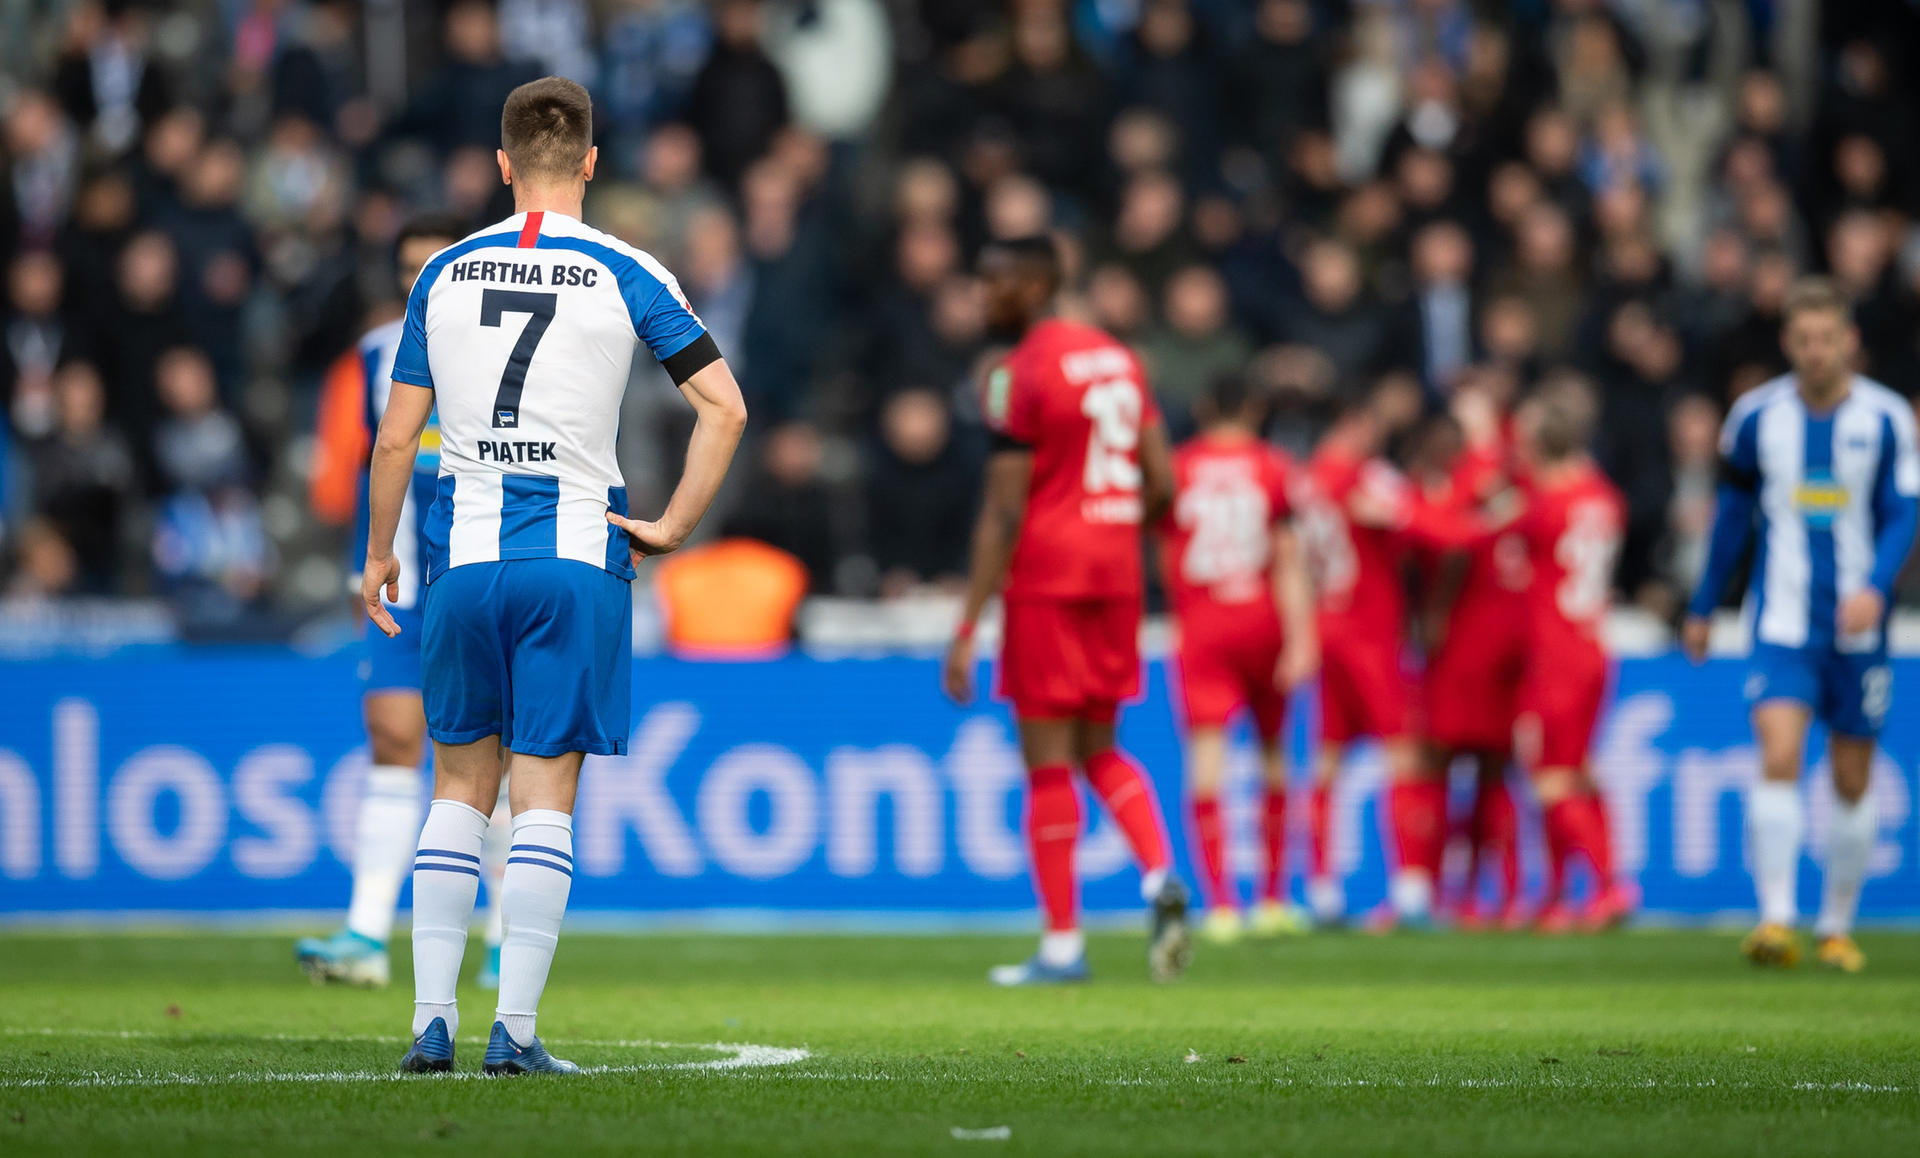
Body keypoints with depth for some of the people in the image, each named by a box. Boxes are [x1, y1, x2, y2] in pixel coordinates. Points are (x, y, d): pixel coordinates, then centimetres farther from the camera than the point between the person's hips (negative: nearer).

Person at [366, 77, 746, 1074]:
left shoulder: (445, 274, 5)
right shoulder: (626, 277, -1)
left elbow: (396, 437, 6)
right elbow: (724, 408, -6)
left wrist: (378, 554, 16)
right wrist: (673, 526, 1)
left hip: (463, 553, 2)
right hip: (576, 550, -2)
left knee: (460, 788, 12)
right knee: (544, 796, 0)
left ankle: (434, 1018, 7)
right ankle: (514, 1030, -6)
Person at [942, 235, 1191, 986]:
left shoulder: (1019, 375, -11)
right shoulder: (1118, 360, 11)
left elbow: (1003, 513, -15)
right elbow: (1161, 485, 11)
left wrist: (966, 629, -13)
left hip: (1046, 580, -7)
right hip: (1116, 576, 7)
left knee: (1048, 757, -1)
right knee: (1099, 749, 16)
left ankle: (1063, 944, 0)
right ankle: (1160, 875, -9)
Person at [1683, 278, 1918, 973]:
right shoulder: (1756, 416, 1)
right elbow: (1733, 513, 12)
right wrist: (1703, 608, 17)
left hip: (1857, 627, 0)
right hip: (1782, 622, 0)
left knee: (1852, 782, 7)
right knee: (1778, 759, -18)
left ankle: (1837, 928, 22)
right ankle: (1776, 920, -22)